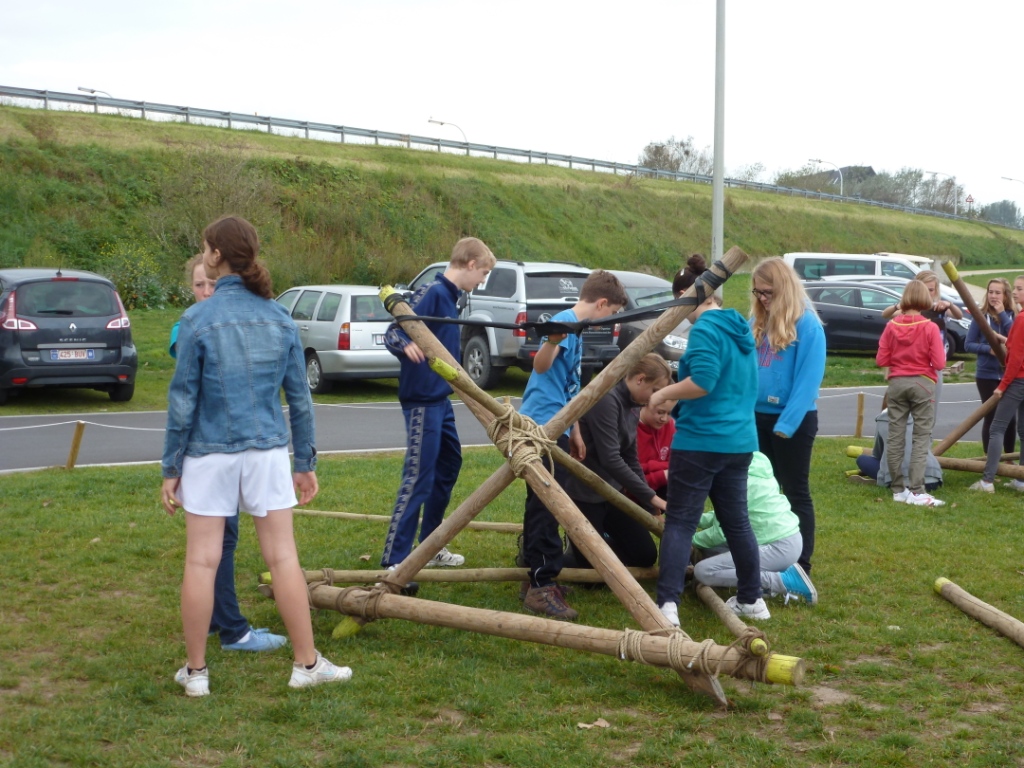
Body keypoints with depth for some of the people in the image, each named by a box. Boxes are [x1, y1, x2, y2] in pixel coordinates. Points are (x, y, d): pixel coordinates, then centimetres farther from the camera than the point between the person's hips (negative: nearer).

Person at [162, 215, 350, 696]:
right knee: (283, 557, 7)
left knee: (201, 561, 5)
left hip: (209, 453, -2)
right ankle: (306, 663, 13)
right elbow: (299, 397, 6)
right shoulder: (279, 318, 3)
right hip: (268, 452, 3)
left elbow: (183, 399, -7)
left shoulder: (198, 319, -8)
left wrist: (170, 466, 0)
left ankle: (195, 671, 15)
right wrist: (305, 462, 14)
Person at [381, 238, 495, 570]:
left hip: (440, 398, 10)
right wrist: (406, 344, -43)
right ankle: (392, 562, -9)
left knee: (448, 467, 19)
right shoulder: (432, 293, -15)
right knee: (418, 478, -11)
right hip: (422, 399, -10)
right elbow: (393, 332, -22)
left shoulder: (449, 296, 12)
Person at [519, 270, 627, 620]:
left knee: (543, 502, 15)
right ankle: (542, 587, -9)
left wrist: (574, 432, 24)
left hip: (554, 426, 11)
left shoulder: (575, 327, 17)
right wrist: (552, 341, -48)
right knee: (546, 505, -10)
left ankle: (534, 567, 24)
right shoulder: (564, 322, -12)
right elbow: (541, 367, -28)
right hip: (543, 425, -11)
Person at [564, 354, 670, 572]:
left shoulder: (631, 408, 7)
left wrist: (648, 500, 12)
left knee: (646, 556, 7)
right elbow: (610, 460, -28)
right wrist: (651, 496, -23)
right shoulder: (605, 400, -23)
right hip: (583, 495, -9)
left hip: (611, 493, 9)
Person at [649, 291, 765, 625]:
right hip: (739, 441, 8)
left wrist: (663, 394, -11)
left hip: (700, 441, -8)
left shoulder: (706, 329, -12)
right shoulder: (741, 331, 16)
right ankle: (751, 599, 24)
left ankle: (667, 604, -14)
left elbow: (702, 381, -25)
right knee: (737, 521, 16)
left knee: (680, 522, -6)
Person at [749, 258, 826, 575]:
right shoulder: (757, 322, 8)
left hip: (793, 420, -7)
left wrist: (787, 423, -20)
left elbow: (809, 379, -17)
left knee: (795, 492, 3)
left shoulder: (807, 325, -13)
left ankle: (800, 565, 11)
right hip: (758, 417, 7)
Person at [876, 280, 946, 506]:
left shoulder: (892, 326, -3)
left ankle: (898, 489, 14)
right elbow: (939, 363, -11)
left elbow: (881, 359, 0)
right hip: (922, 384, -3)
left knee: (896, 436, 9)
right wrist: (923, 357, 9)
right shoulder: (930, 328, -10)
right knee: (921, 437, 0)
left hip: (896, 383, 3)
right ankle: (916, 491, -6)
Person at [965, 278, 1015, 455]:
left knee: (1010, 417, 7)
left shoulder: (1012, 315, 2)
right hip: (987, 375, -2)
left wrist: (1003, 314, -15)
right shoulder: (981, 316, -5)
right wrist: (989, 349, -20)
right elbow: (968, 344, -4)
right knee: (991, 417, 1)